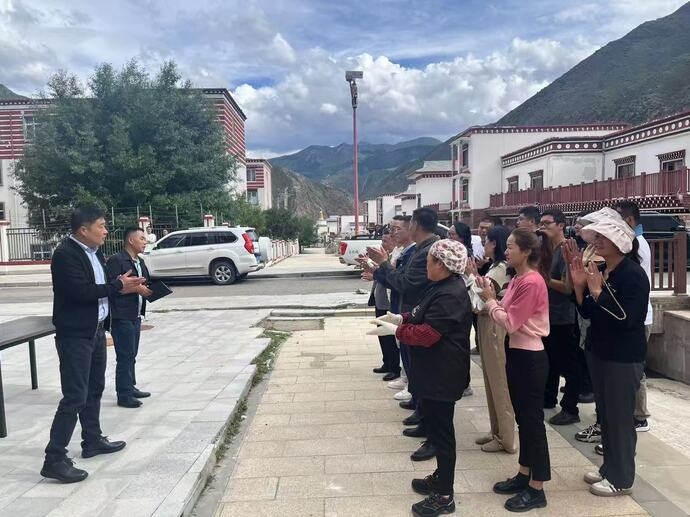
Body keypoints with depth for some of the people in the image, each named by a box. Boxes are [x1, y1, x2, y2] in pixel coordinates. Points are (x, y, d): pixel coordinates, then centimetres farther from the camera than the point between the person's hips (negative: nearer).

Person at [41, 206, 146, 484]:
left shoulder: (94, 251, 8)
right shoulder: (65, 254, -18)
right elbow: (80, 291, -27)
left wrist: (123, 285, -5)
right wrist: (118, 286, -19)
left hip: (96, 330, 9)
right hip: (74, 335, -9)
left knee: (94, 389, 19)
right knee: (75, 396, -7)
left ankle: (92, 440, 34)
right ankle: (54, 460, 2)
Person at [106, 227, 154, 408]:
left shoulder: (140, 262, 15)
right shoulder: (116, 260, -13)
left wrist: (150, 289, 2)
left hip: (136, 315, 9)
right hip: (122, 317, -9)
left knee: (131, 355, 17)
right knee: (125, 356, -4)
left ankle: (130, 387, 28)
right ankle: (124, 395, 4)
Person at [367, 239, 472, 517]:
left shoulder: (450, 295, -25)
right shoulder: (443, 286, 9)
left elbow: (426, 335, -27)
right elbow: (424, 317, 19)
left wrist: (394, 330, -17)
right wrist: (401, 318, 5)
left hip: (442, 375, -10)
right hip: (434, 371, 10)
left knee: (441, 430, 1)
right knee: (437, 427, 21)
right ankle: (441, 477, 37)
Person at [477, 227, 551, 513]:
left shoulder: (532, 281, -20)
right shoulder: (517, 279, 10)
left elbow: (510, 323, -21)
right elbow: (507, 314, 9)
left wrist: (490, 300, -9)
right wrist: (492, 296, -2)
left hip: (529, 358, -10)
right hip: (516, 353, 10)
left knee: (533, 420, 1)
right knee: (522, 418, 18)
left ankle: (537, 490, 14)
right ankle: (524, 475, 32)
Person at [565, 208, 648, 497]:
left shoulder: (633, 274, -17)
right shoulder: (600, 270, 5)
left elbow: (627, 318, -25)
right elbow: (587, 313, 7)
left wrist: (597, 291, -26)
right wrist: (579, 285, -6)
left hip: (623, 357, -8)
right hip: (599, 351, 8)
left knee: (620, 417, 3)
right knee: (605, 414, 17)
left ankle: (621, 479, 18)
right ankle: (609, 468, 31)